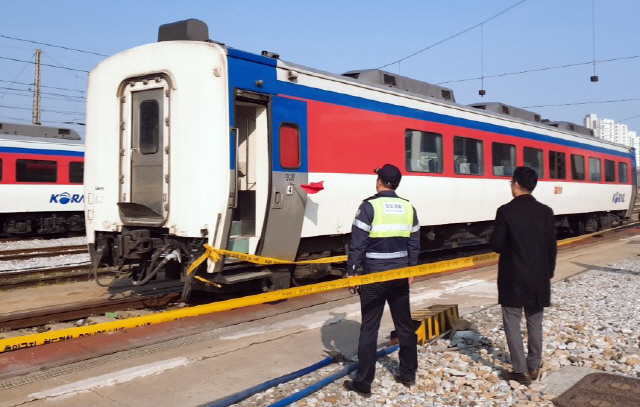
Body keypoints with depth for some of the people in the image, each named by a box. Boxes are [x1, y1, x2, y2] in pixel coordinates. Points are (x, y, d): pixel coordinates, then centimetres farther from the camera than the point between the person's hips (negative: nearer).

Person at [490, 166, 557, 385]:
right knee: (535, 323, 15)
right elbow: (552, 246, 2)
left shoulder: (506, 211, -13)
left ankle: (521, 371, 5)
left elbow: (496, 244, -11)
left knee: (512, 323, 4)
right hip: (539, 277, 5)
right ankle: (533, 367, 24)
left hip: (513, 277, -4)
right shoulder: (546, 211, -1)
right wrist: (549, 273, 13)